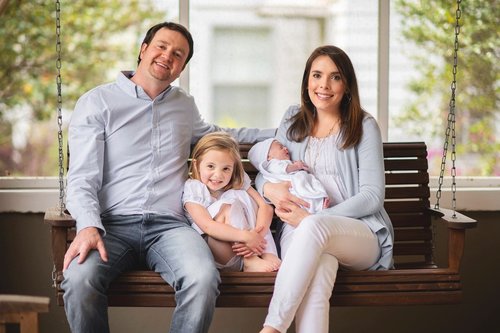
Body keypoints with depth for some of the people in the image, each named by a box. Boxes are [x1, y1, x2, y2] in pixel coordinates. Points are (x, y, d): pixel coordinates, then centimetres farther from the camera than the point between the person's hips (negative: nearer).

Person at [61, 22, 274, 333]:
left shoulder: (185, 106, 23)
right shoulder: (97, 102, 8)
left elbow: (214, 134, 46)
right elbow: (82, 178, 0)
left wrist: (277, 133, 39)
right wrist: (89, 227, -20)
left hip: (169, 225, 3)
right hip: (113, 224, -2)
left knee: (204, 280, -34)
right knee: (79, 279, -37)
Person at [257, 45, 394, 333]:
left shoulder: (364, 126, 4)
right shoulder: (293, 122, 18)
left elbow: (373, 196, -3)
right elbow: (265, 171, 22)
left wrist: (313, 218, -14)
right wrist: (270, 188, -5)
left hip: (362, 234, -2)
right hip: (300, 232, 2)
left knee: (313, 227, -39)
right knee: (317, 272, -37)